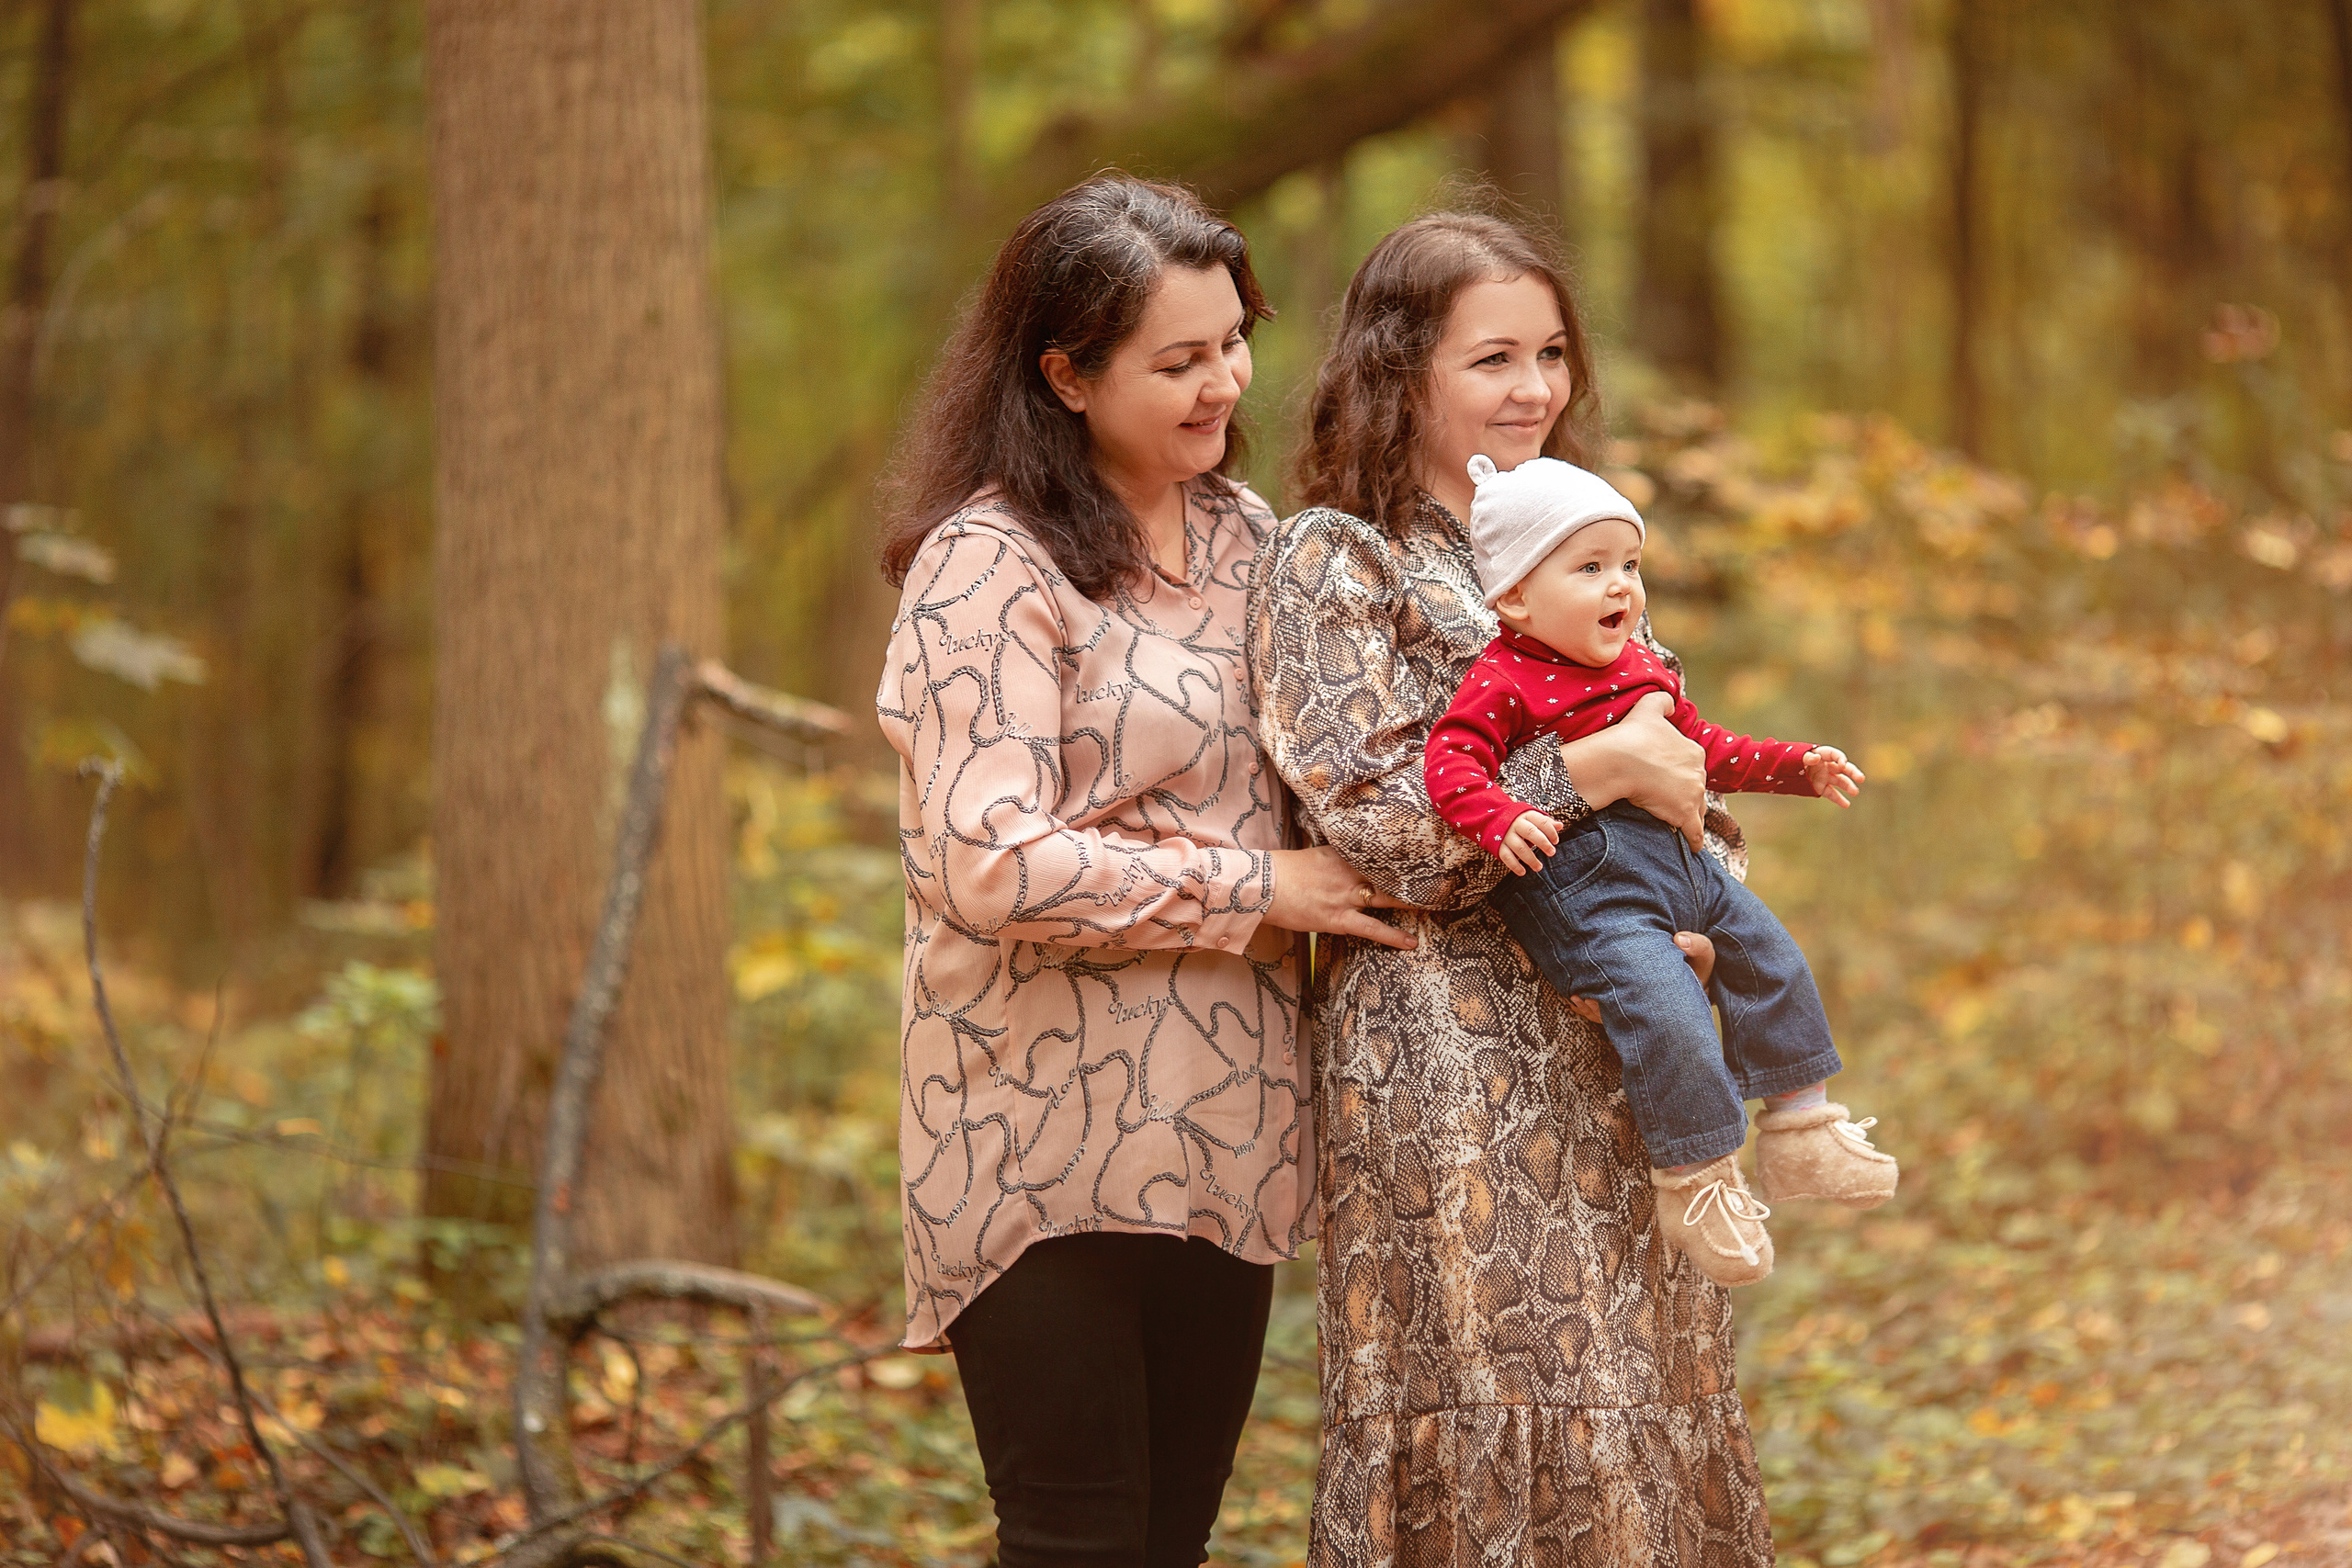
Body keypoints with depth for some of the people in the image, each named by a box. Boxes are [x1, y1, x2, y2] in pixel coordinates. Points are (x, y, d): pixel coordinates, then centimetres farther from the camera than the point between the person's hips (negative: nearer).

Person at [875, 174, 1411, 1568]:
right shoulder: (990, 566, -11)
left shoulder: (1245, 535, 12)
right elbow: (993, 867, -21)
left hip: (1222, 1130, 7)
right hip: (1049, 1137, -7)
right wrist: (1261, 888, -14)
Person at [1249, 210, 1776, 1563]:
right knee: (1483, 1420, -5)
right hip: (1444, 1055, -7)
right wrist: (1602, 766, -16)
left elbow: (1688, 768, 17)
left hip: (1609, 1047, 7)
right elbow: (1370, 823, -14)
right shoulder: (1331, 563, -5)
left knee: (1640, 1387, 7)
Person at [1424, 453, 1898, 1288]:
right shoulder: (1502, 682, -11)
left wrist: (1798, 766, 24)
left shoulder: (1640, 669, 15)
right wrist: (1502, 819, -38)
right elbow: (1450, 759, -21)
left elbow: (1705, 748, 27)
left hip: (1677, 862, 9)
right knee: (1663, 1005, -22)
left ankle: (1799, 1126, 25)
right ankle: (1695, 1180, -8)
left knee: (1768, 953, 11)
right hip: (1584, 883, -9)